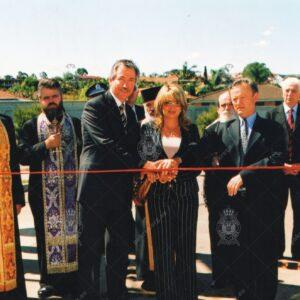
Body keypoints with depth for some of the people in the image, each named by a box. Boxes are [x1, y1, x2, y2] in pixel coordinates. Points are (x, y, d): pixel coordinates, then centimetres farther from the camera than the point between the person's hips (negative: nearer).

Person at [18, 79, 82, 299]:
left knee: (72, 232, 5)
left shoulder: (76, 124, 6)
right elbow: (22, 156, -3)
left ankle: (72, 280, 17)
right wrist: (45, 145, -15)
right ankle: (49, 280, 21)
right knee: (47, 234, 8)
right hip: (43, 193, 0)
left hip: (71, 190, 1)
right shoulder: (31, 126, 5)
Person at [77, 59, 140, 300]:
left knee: (121, 245, 13)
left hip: (122, 190, 7)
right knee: (91, 246, 5)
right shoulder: (94, 107, -8)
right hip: (96, 188, -6)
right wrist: (142, 165, -21)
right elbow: (108, 144, -19)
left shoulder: (130, 112, 15)